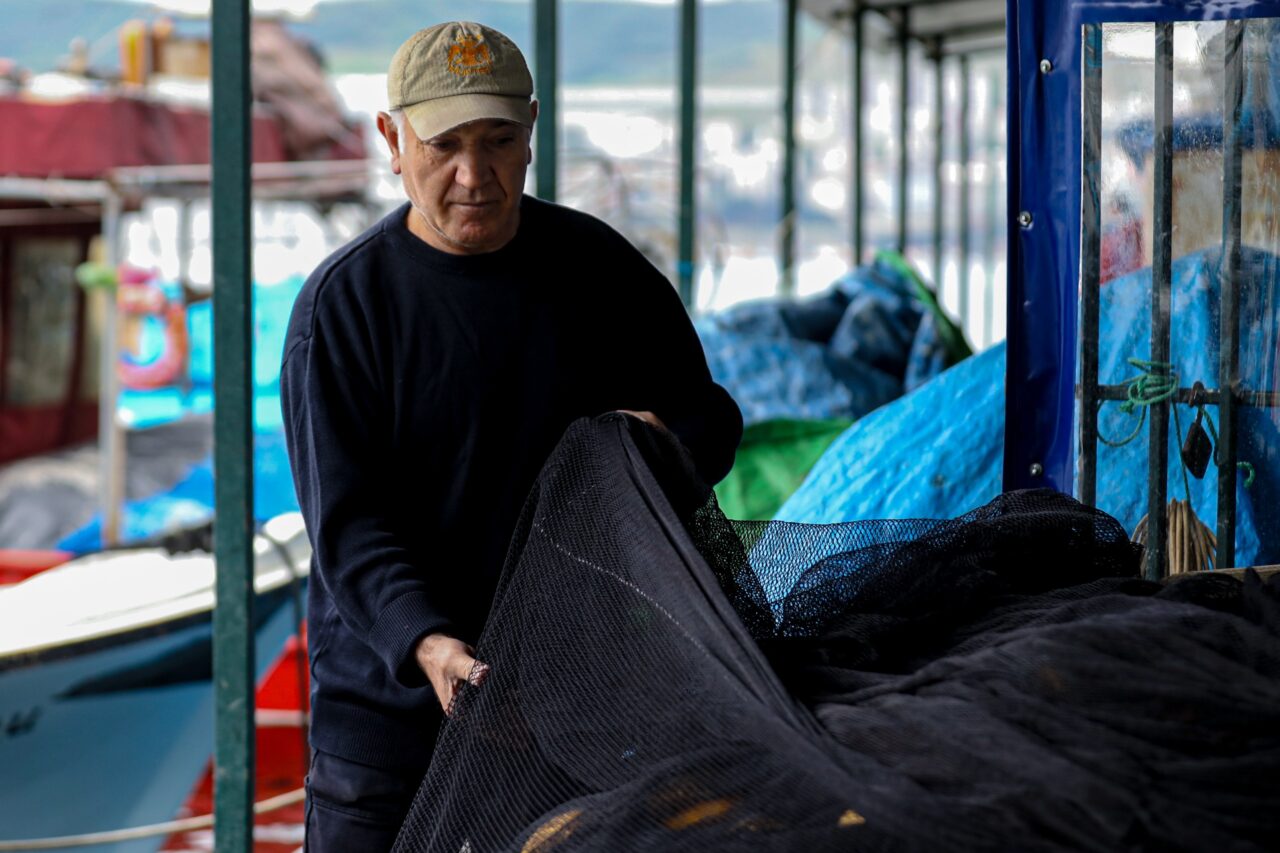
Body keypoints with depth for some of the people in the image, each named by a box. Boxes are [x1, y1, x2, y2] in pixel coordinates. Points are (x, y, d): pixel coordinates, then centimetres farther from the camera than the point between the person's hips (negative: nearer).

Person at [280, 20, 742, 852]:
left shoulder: (601, 267, 5)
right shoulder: (342, 305, -6)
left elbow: (712, 418, 13)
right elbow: (346, 524, -12)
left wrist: (663, 437, -12)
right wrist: (424, 642, -30)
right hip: (389, 699, -2)